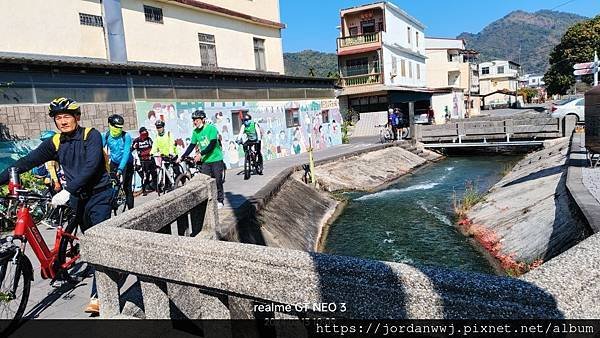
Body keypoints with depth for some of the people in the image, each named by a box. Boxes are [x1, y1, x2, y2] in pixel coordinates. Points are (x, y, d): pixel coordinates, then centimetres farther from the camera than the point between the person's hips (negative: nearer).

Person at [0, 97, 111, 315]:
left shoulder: (91, 136, -11)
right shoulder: (54, 143, 4)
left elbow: (90, 166, -23)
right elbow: (27, 162, 2)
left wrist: (68, 191, -31)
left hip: (98, 195, -5)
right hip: (77, 198, 5)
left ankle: (97, 295, -14)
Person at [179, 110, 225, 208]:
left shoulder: (211, 128, -14)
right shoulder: (195, 132, 4)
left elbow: (212, 144, -22)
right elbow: (192, 146, 9)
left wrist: (200, 154, -28)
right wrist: (182, 157, 2)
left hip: (216, 159, -5)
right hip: (205, 161, 5)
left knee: (218, 181, 2)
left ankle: (220, 200, 16)